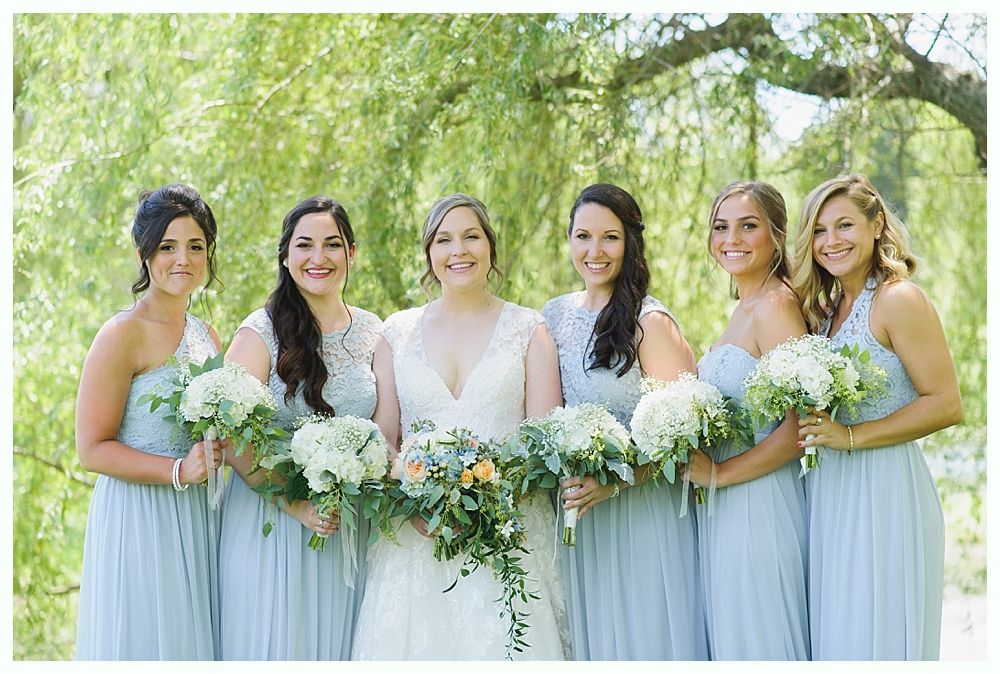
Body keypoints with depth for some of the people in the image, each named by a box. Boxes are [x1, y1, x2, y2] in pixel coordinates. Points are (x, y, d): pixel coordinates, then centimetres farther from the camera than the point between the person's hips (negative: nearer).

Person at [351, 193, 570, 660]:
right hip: (415, 535, 2)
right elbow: (382, 438, 9)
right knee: (412, 646, -2)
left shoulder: (528, 330, 6)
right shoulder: (398, 333, 11)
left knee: (500, 648, -6)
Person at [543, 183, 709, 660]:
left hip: (640, 517, -5)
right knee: (586, 637, 12)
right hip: (570, 514, 5)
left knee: (640, 639, 2)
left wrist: (613, 484, -25)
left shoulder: (650, 322, -11)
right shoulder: (554, 315, 8)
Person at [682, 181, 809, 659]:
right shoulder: (743, 310, 16)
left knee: (758, 642, -2)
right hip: (722, 511, 9)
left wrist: (717, 474, -17)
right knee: (729, 638, 13)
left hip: (760, 506, -9)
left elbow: (800, 426, -20)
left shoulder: (775, 305, -13)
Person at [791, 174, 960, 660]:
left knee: (875, 638, -2)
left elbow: (946, 405, -14)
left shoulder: (898, 300, -9)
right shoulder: (824, 309, 14)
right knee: (833, 638, 9)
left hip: (882, 491, -7)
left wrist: (850, 436, -18)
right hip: (826, 495, 7)